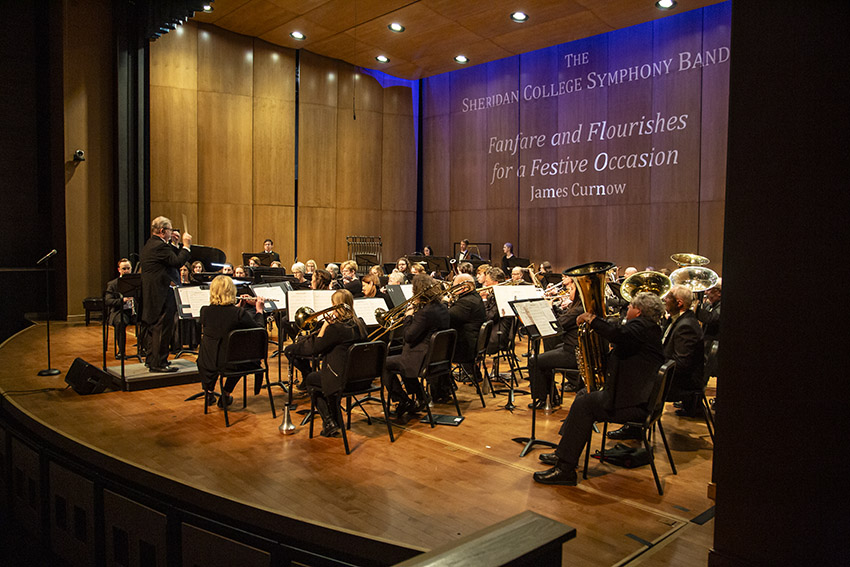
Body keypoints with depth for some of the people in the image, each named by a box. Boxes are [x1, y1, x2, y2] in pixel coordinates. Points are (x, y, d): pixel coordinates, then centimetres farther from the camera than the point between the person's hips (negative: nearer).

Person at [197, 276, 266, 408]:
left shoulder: (206, 311, -13)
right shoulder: (239, 313, -20)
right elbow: (258, 329, -6)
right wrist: (259, 310, 7)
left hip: (210, 362, 1)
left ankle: (209, 392, 46)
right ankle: (226, 396, 37)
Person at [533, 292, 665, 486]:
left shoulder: (641, 325, -15)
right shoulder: (649, 328, 19)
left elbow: (618, 335, -36)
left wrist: (592, 319, -24)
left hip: (635, 404, -12)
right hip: (639, 396, 12)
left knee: (584, 405, -14)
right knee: (584, 396, 16)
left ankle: (565, 469, -13)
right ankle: (564, 453, 22)